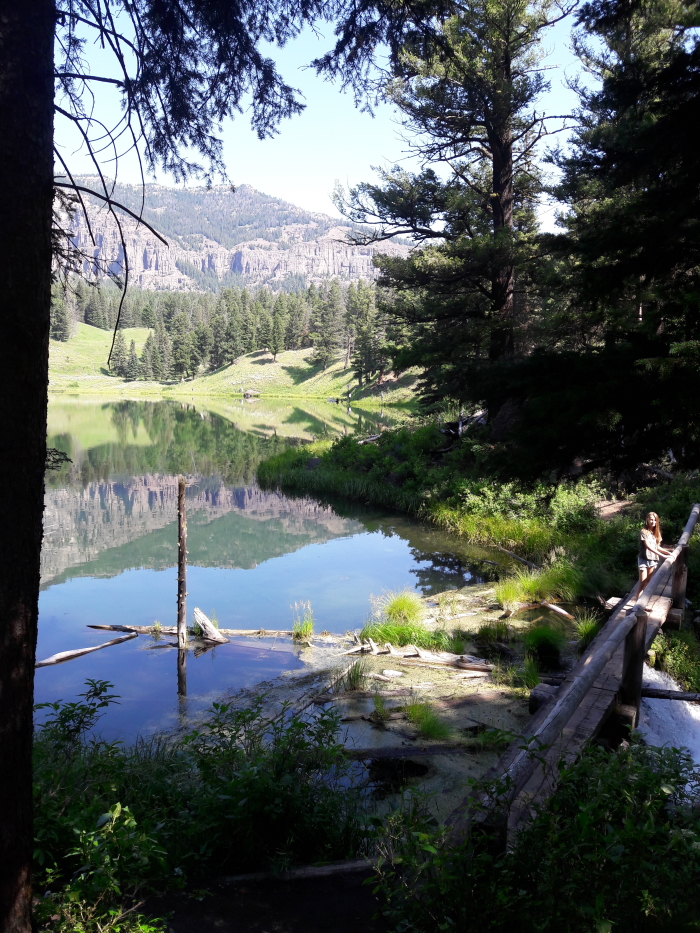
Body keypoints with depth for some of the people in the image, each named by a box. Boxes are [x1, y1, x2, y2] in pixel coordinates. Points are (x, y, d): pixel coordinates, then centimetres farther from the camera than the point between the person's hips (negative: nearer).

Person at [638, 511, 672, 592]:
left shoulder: (657, 532, 10)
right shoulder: (643, 532, -11)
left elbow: (657, 547, 12)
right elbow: (648, 546, -21)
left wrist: (668, 553, -2)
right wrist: (662, 555, -26)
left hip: (653, 560, 6)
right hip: (644, 560, -6)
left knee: (648, 583, 9)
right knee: (642, 583, -10)